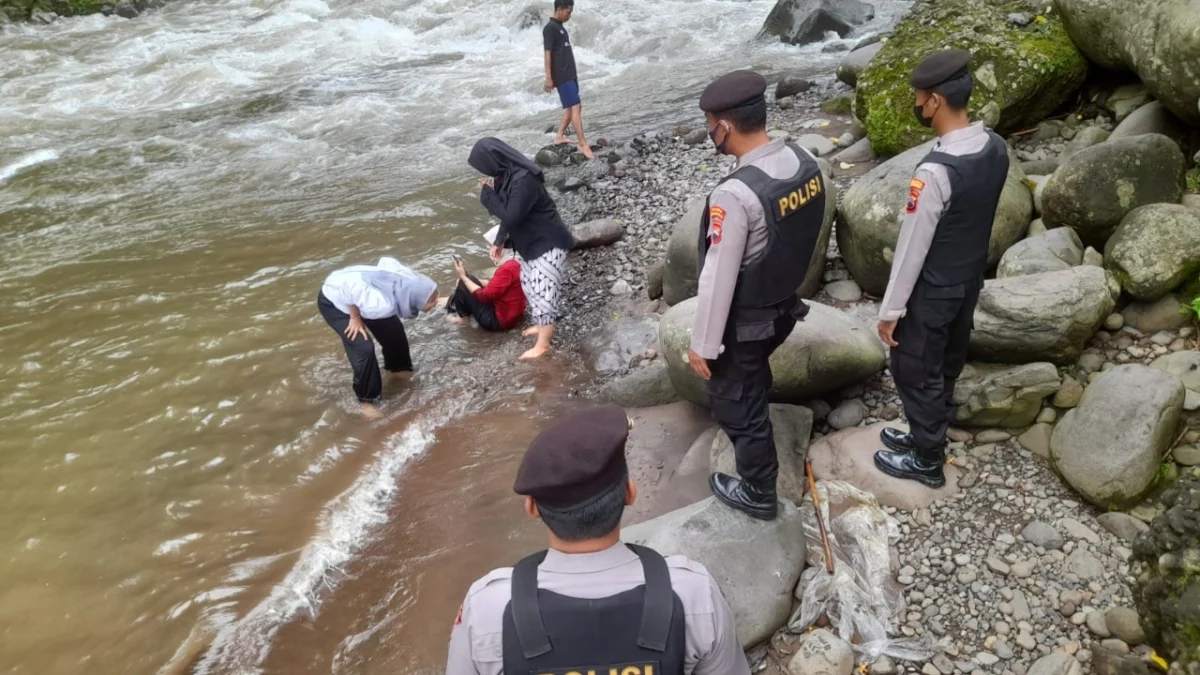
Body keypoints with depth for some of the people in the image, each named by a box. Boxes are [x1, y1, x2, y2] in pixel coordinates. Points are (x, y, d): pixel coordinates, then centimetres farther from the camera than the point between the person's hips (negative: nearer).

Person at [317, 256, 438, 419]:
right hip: (333, 300, -7)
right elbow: (352, 286, -38)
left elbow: (386, 261, -6)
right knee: (364, 348, -17)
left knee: (393, 330, 11)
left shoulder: (410, 280, -21)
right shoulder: (385, 305, -43)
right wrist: (355, 318, -22)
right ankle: (368, 400, 3)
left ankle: (397, 369, 39)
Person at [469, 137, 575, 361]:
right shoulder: (507, 175, 0)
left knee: (542, 291, -2)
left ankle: (543, 343, 9)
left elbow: (511, 216, -31)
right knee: (529, 286, 21)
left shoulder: (523, 180, -30)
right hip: (528, 242, 10)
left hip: (547, 244, -10)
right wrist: (499, 241, 10)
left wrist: (488, 193, -21)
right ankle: (544, 324, 41)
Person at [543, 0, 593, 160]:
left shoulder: (561, 27, 16)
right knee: (575, 107, -13)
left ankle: (559, 136, 20)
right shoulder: (550, 28, -11)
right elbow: (547, 54, -16)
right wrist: (548, 78, -21)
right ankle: (583, 144, -14)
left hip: (570, 75, 10)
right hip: (562, 76, -10)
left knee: (574, 107, 12)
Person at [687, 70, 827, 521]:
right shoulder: (806, 164, -9)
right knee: (752, 385, 32)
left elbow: (718, 277, -26)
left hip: (743, 321, -8)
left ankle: (758, 493, 32)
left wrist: (703, 344, -14)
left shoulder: (735, 194, -33)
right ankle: (757, 455, 57)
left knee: (737, 403, 14)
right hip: (784, 305, 8)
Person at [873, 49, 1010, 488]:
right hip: (970, 280, 8)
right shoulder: (996, 148, -6)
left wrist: (891, 309, -14)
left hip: (932, 290, -8)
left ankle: (926, 460, 27)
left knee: (916, 372, 11)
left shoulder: (935, 171, -32)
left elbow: (912, 247, -24)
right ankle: (926, 437, 42)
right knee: (946, 365, 23)